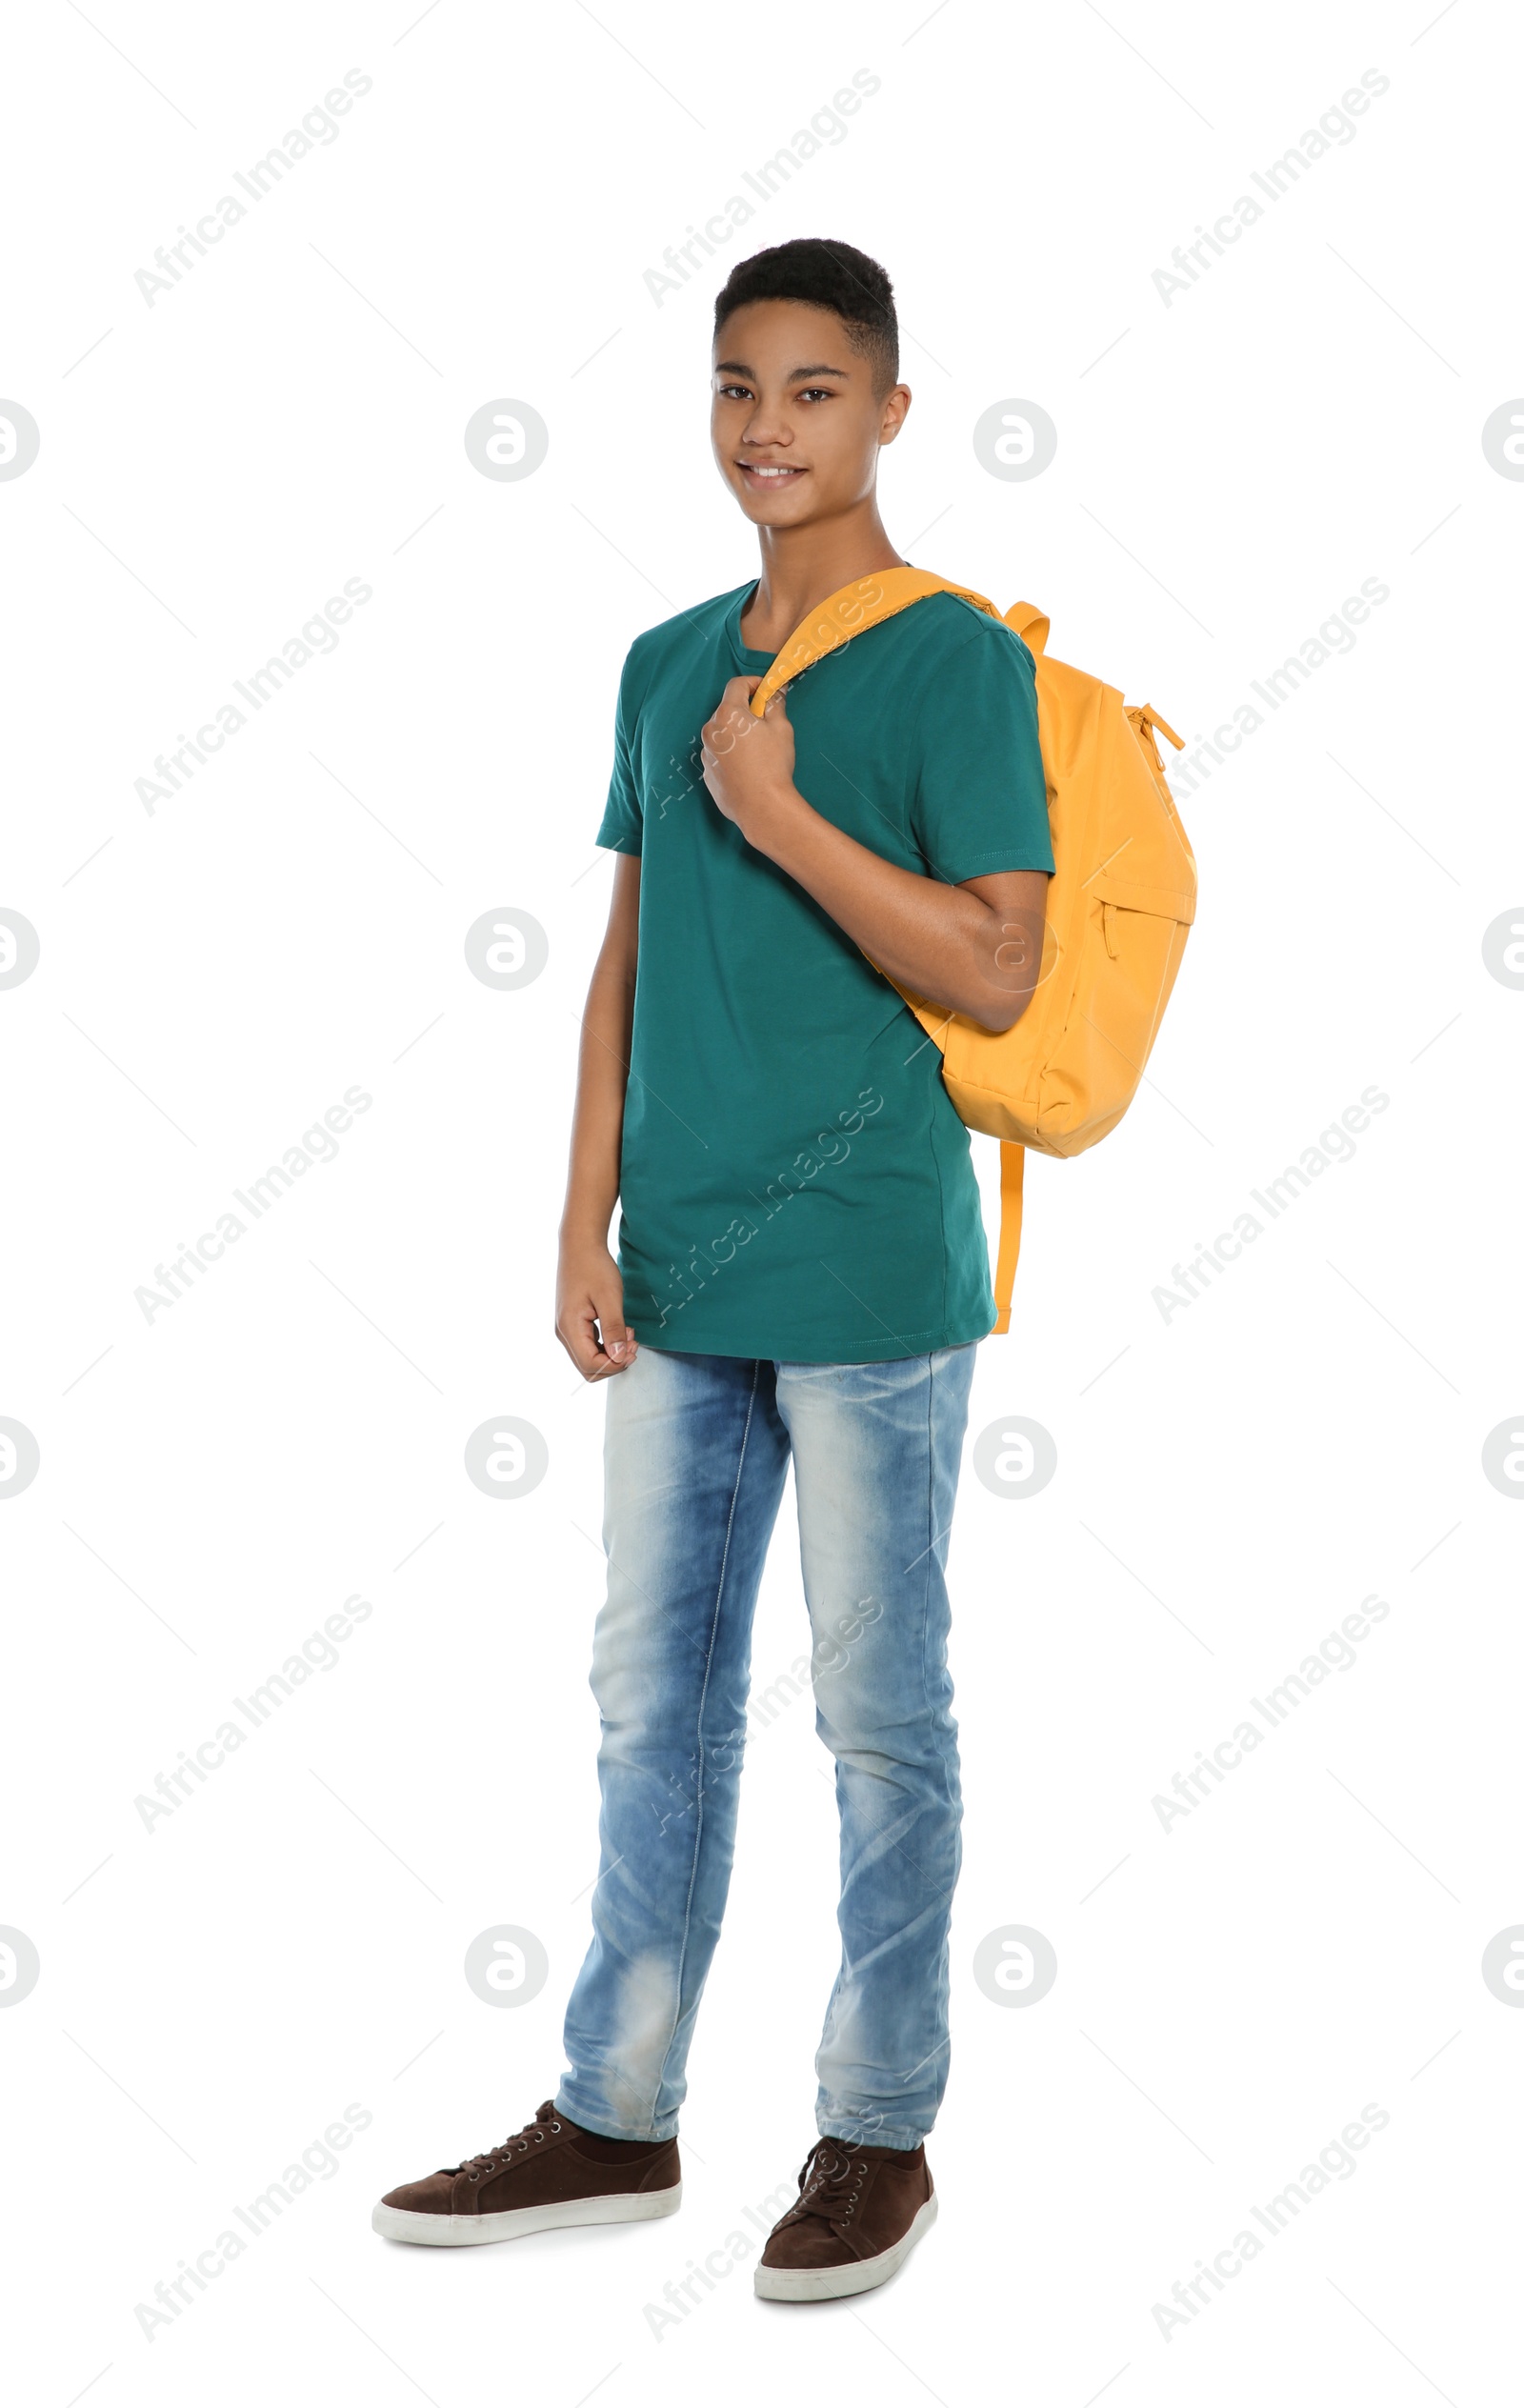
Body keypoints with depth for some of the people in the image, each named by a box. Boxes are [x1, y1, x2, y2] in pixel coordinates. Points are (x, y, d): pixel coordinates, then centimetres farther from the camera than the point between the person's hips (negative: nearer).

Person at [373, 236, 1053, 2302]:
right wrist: (586, 1228, 8)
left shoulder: (958, 661, -7)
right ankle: (615, 2122, 25)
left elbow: (996, 975, -13)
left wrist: (776, 812, -16)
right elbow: (627, 964, 14)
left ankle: (881, 2133, 19)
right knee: (652, 1689, 12)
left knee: (878, 1710, 4)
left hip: (870, 1273, -6)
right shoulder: (667, 663, 12)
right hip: (680, 1275, 6)